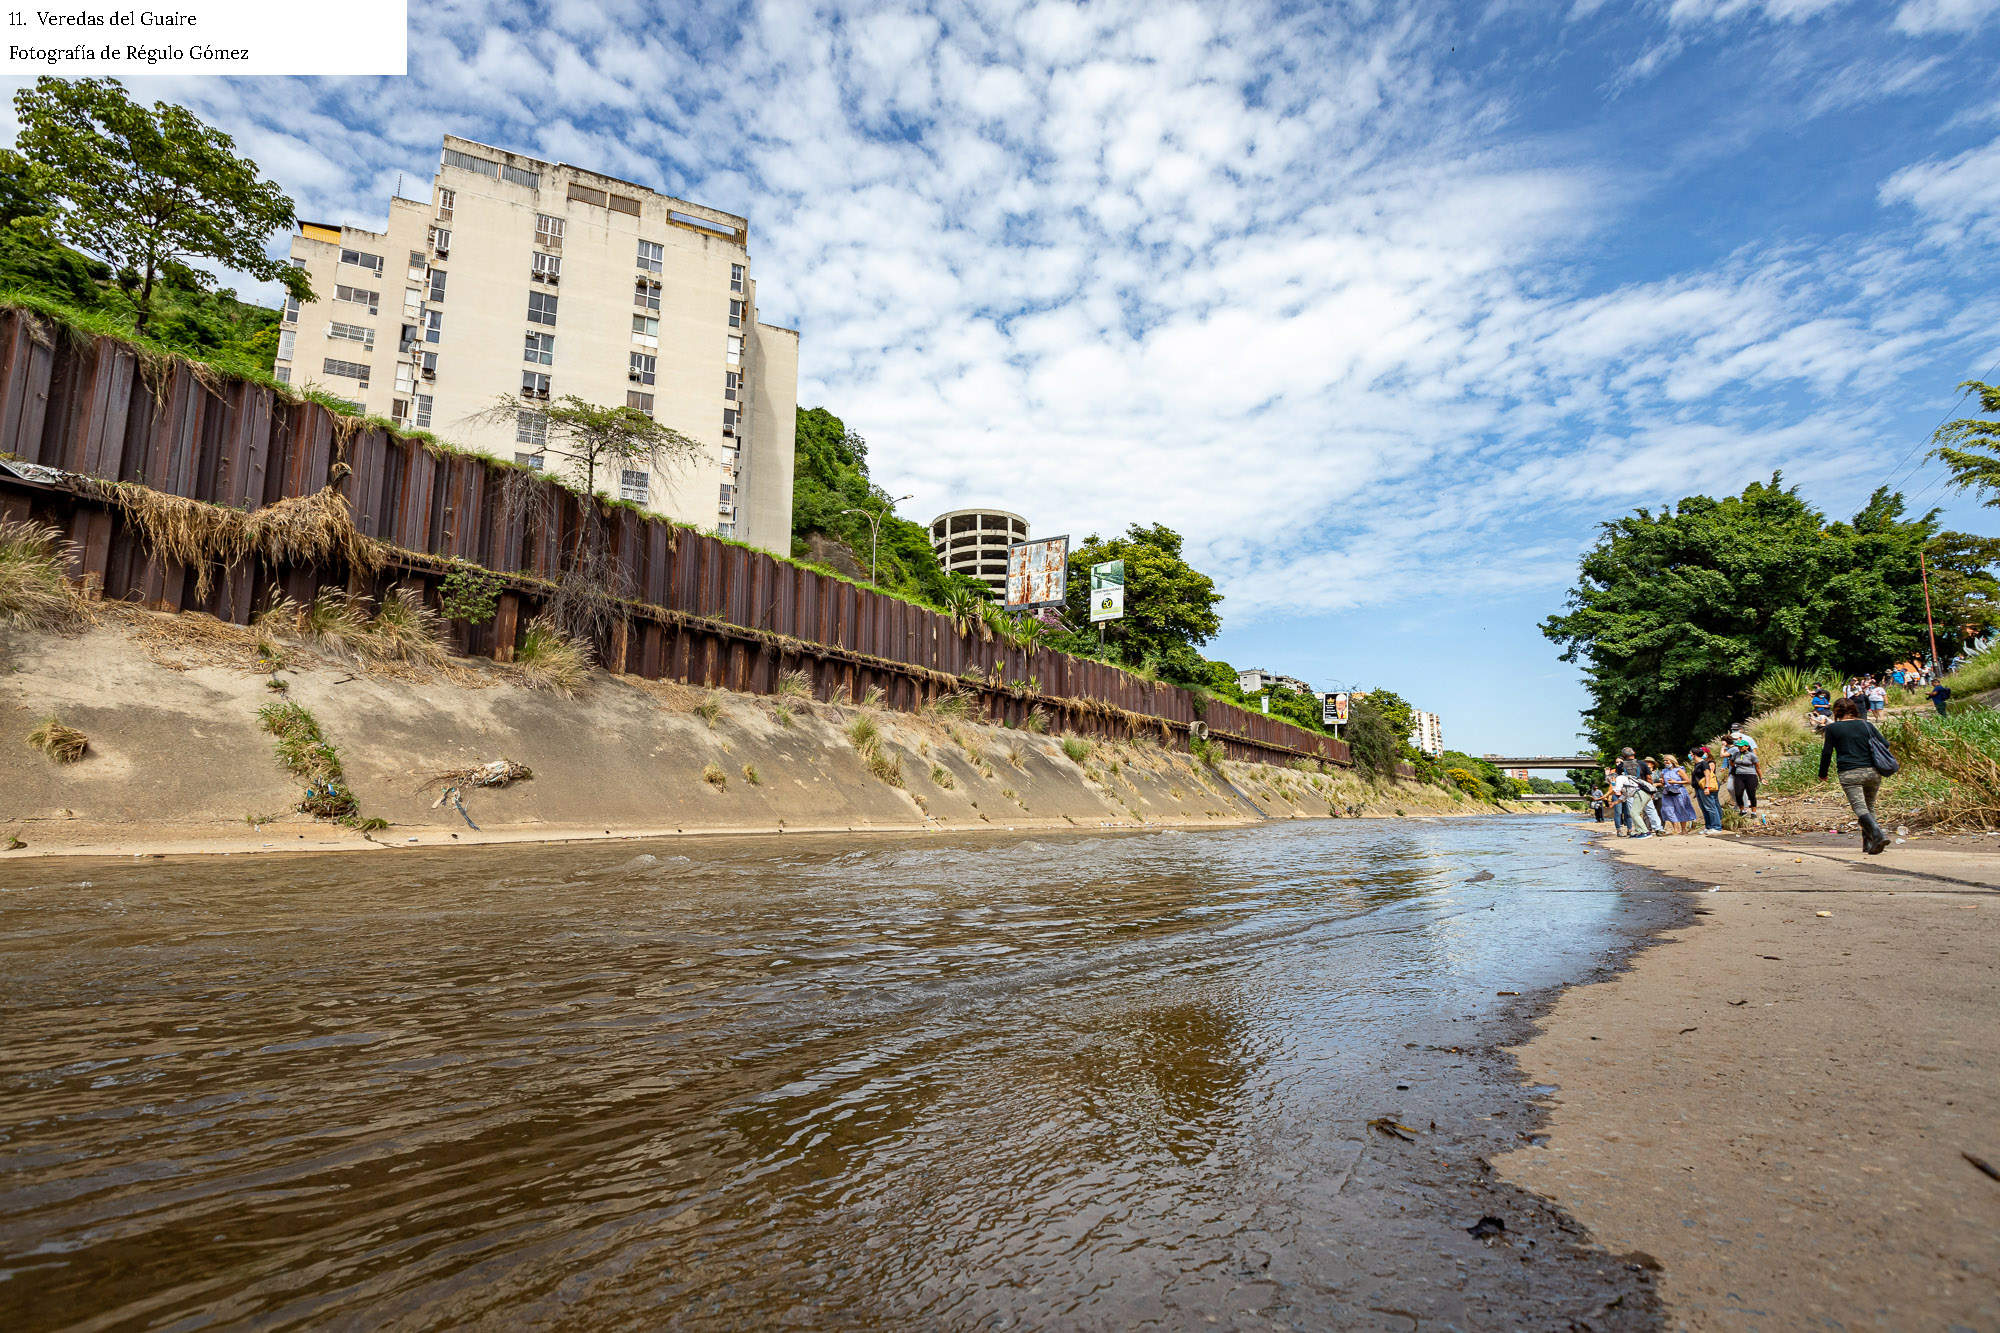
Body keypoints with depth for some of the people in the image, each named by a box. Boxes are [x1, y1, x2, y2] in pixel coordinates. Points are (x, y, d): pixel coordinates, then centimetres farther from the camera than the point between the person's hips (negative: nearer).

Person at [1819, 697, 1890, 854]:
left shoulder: (1832, 728, 2)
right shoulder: (1867, 725, 11)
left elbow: (1827, 753, 2)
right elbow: (1885, 744, 12)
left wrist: (1822, 774, 13)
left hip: (1850, 774, -4)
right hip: (1873, 772, 4)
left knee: (1860, 807, -9)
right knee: (1869, 806, 15)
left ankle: (1878, 834, -33)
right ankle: (1868, 844, 18)